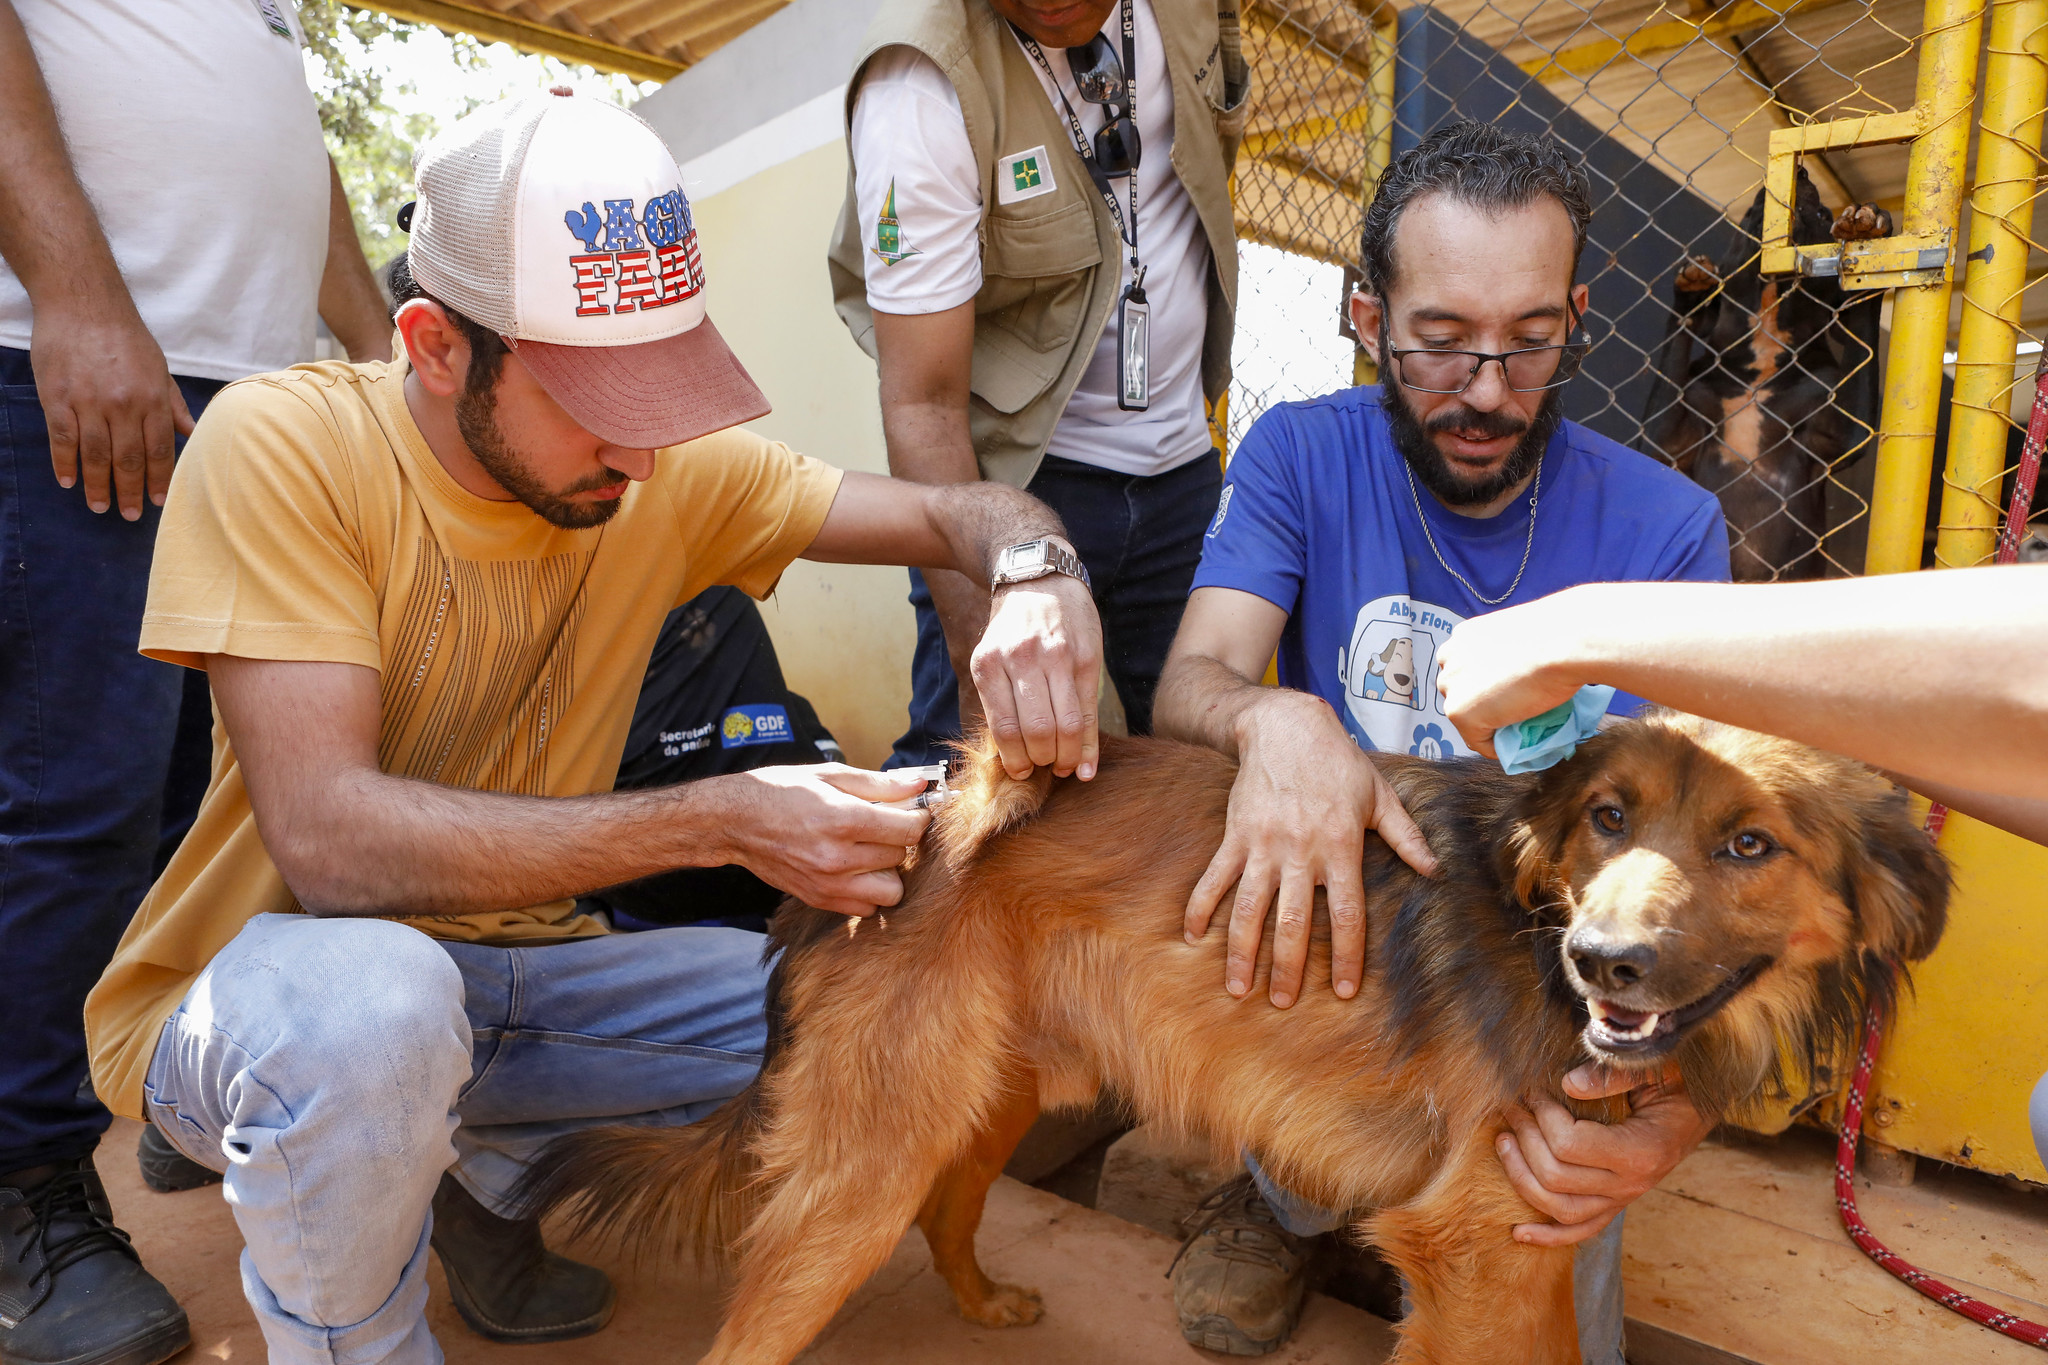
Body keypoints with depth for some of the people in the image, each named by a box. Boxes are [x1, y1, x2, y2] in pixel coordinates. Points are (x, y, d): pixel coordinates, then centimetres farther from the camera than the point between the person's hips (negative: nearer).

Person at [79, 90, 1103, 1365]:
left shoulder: (670, 470, -8)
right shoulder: (285, 444, -20)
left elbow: (962, 510, -5)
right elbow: (329, 840, -29)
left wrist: (1035, 579, -30)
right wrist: (721, 820, -37)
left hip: (516, 968, 5)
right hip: (259, 978, -4)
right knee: (371, 998, -39)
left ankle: (498, 1168, 11)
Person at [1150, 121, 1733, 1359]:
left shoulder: (1667, 529, -10)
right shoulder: (1300, 457, -7)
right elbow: (1191, 680, -18)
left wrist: (1681, 1093, -35)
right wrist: (1272, 723, -44)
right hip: (1332, 905, 0)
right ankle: (1287, 1202, 9)